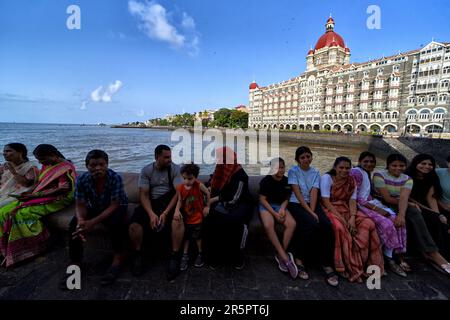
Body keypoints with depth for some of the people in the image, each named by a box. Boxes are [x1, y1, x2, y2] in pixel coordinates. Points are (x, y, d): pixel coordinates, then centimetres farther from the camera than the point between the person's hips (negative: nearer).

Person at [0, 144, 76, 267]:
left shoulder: (66, 167, -13)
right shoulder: (47, 166, 13)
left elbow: (63, 190, -20)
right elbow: (41, 183, 20)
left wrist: (34, 195, -17)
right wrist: (29, 192, -1)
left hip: (58, 200, -9)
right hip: (40, 197, 9)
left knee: (23, 213, -26)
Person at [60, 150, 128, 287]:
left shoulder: (115, 178, -29)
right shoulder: (81, 180, -18)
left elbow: (114, 205, -28)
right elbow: (80, 205, -13)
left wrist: (93, 222, -38)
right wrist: (80, 220, -36)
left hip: (116, 207, -4)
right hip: (94, 208, 4)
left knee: (116, 223, -34)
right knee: (74, 225, -20)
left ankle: (118, 259, -13)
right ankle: (75, 263, -3)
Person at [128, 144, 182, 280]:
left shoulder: (175, 169, -4)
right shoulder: (146, 170, 0)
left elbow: (179, 193, -11)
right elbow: (143, 194, -5)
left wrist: (165, 213, -22)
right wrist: (151, 214, -21)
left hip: (169, 201, -1)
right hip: (151, 202, 2)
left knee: (178, 220, -34)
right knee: (134, 224, -24)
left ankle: (174, 257, -17)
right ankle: (137, 255, 3)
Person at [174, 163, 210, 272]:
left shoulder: (199, 185, -21)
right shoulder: (180, 187, -14)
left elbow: (207, 193, -4)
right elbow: (180, 201, -7)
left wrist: (207, 207, -1)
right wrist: (177, 210, -26)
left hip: (197, 216, -2)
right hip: (186, 217, 3)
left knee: (197, 236, 11)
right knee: (186, 236, 13)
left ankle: (200, 254, 34)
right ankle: (185, 256, 30)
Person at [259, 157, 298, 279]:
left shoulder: (287, 181, 3)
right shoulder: (266, 180, -8)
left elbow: (287, 198, 11)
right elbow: (262, 199, -9)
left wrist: (282, 209, -10)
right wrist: (274, 214, -16)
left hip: (280, 206, 4)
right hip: (266, 206, -3)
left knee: (292, 223, -25)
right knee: (268, 225, -34)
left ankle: (280, 255, -14)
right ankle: (286, 258, -26)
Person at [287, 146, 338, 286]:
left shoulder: (315, 172, 10)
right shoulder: (293, 171, -3)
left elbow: (314, 193, -2)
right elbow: (298, 194, -11)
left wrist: (312, 211, -17)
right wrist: (310, 212, -17)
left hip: (312, 204, 4)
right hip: (297, 204, -4)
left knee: (327, 226, -23)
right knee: (312, 224, -30)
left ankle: (327, 264, -13)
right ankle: (299, 259, -12)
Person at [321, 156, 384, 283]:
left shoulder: (352, 181, 10)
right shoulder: (327, 178, -7)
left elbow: (352, 201, 0)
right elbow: (326, 201, -14)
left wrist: (352, 217, -17)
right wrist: (341, 218, -21)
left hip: (346, 210, 6)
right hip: (330, 209, -5)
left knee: (368, 224, -17)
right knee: (340, 228, -33)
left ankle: (361, 263, -8)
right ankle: (349, 268, -17)